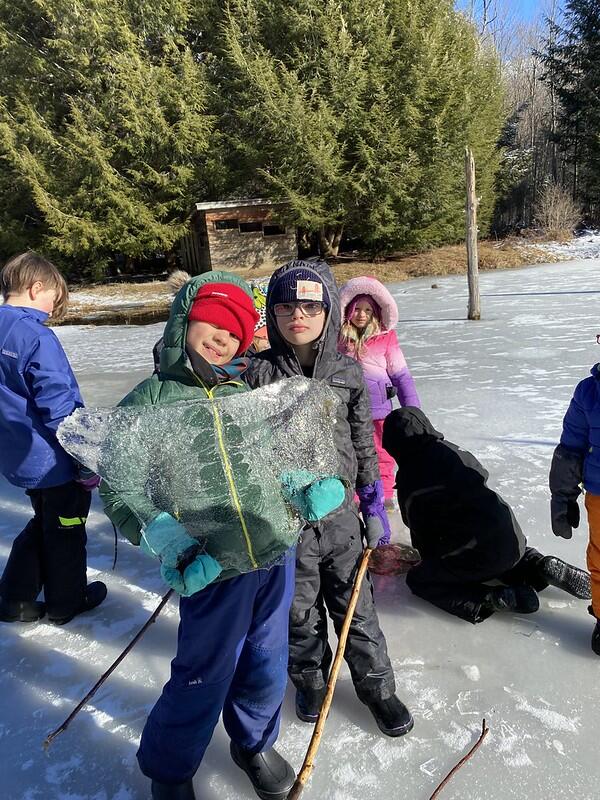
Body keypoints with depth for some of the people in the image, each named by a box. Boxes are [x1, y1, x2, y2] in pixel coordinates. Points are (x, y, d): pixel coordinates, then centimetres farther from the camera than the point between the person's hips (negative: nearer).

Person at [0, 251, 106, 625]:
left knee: (44, 523, 26)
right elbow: (59, 407, -25)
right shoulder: (36, 336, -23)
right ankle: (66, 602, 31)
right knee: (66, 530, 13)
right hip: (54, 461, -8)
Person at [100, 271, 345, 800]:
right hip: (213, 565, -4)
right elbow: (122, 489, -11)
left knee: (266, 663, 19)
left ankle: (254, 743, 51)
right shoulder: (152, 399, -8)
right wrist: (176, 550, -22)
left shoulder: (249, 394, 5)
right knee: (205, 675, 10)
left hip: (276, 553, 4)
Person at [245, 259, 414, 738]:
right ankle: (310, 680, 42)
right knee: (300, 608, 16)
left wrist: (374, 507, 6)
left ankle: (377, 687, 36)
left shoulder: (348, 372, -2)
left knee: (356, 604, 14)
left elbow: (364, 446, 5)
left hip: (340, 510, 1)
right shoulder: (259, 372, -8)